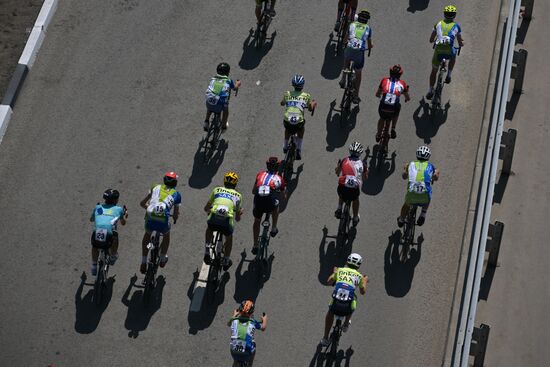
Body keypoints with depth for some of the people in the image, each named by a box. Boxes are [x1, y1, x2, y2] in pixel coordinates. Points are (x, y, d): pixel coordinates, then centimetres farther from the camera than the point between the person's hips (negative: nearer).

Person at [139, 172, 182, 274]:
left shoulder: (156, 187, 19)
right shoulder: (176, 194, 15)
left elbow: (142, 203, 20)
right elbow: (176, 214, 19)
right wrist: (175, 218, 42)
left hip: (150, 218, 1)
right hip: (163, 221, -1)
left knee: (147, 235, 34)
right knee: (166, 235, 34)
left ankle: (143, 262, 32)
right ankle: (162, 260, 47)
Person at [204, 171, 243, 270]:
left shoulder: (217, 190, 22)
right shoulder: (238, 195, 22)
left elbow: (206, 208, 29)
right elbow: (238, 218, 27)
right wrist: (240, 212, 50)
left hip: (213, 219, 0)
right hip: (227, 221, 0)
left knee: (209, 229, 37)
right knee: (229, 238, 32)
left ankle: (207, 252, 25)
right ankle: (226, 261, 40)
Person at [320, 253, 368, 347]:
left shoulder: (340, 270, 12)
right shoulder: (359, 276, 12)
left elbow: (329, 281, 25)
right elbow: (363, 291, 27)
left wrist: (334, 272, 43)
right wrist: (365, 281, 45)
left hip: (335, 305, 0)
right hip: (347, 309, 0)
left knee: (330, 313, 36)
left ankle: (325, 339, 37)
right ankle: (346, 324, 45)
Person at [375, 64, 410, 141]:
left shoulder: (384, 80, 11)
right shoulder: (402, 83, 10)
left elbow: (377, 94, 23)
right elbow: (408, 98, 24)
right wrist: (407, 99, 48)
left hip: (383, 108, 1)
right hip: (394, 110, -1)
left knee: (382, 118, 35)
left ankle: (378, 135, 44)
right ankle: (393, 129, 27)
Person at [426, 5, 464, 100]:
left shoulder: (438, 24, 13)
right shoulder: (456, 26, 10)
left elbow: (431, 40, 20)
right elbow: (460, 43, 16)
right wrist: (462, 43, 41)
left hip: (438, 51, 1)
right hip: (449, 51, -1)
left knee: (434, 70, 22)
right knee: (453, 57, 38)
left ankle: (431, 90, 20)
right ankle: (449, 75, 29)